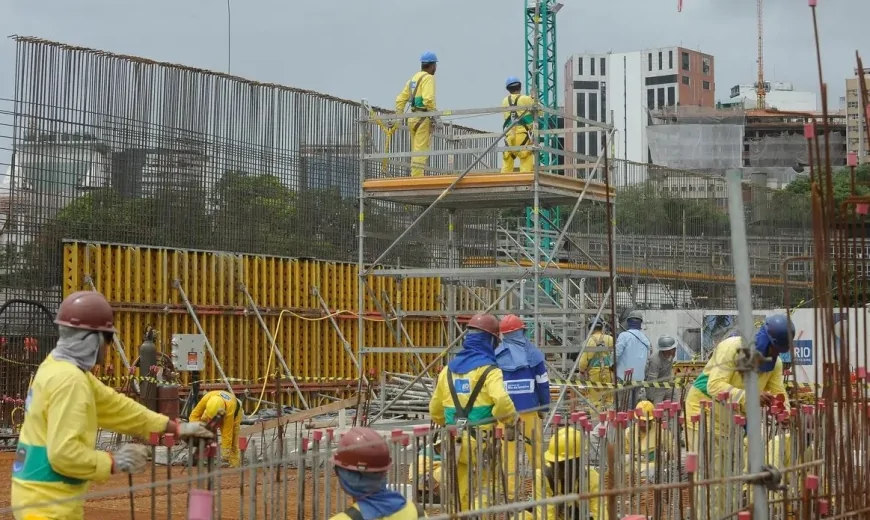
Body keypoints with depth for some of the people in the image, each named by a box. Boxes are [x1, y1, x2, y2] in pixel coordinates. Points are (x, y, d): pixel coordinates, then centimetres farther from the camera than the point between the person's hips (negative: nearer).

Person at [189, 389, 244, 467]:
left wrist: (225, 451, -34)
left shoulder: (230, 409, -47)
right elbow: (195, 414, -27)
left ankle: (234, 462, -6)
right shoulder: (206, 398, -41)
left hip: (235, 411, -4)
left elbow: (227, 432, -39)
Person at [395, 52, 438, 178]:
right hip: (423, 118, -9)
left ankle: (414, 177, 12)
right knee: (421, 150, -11)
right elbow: (428, 99, -22)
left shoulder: (413, 78, 19)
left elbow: (401, 99, 19)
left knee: (415, 151, 12)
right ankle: (417, 177, -17)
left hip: (412, 118, 9)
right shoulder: (428, 78, -7)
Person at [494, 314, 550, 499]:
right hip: (529, 409, 0)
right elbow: (543, 383, 1)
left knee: (509, 450, 2)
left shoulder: (496, 357, 0)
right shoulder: (533, 354, 1)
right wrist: (544, 407, 9)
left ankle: (510, 490, 0)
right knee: (535, 448, 10)